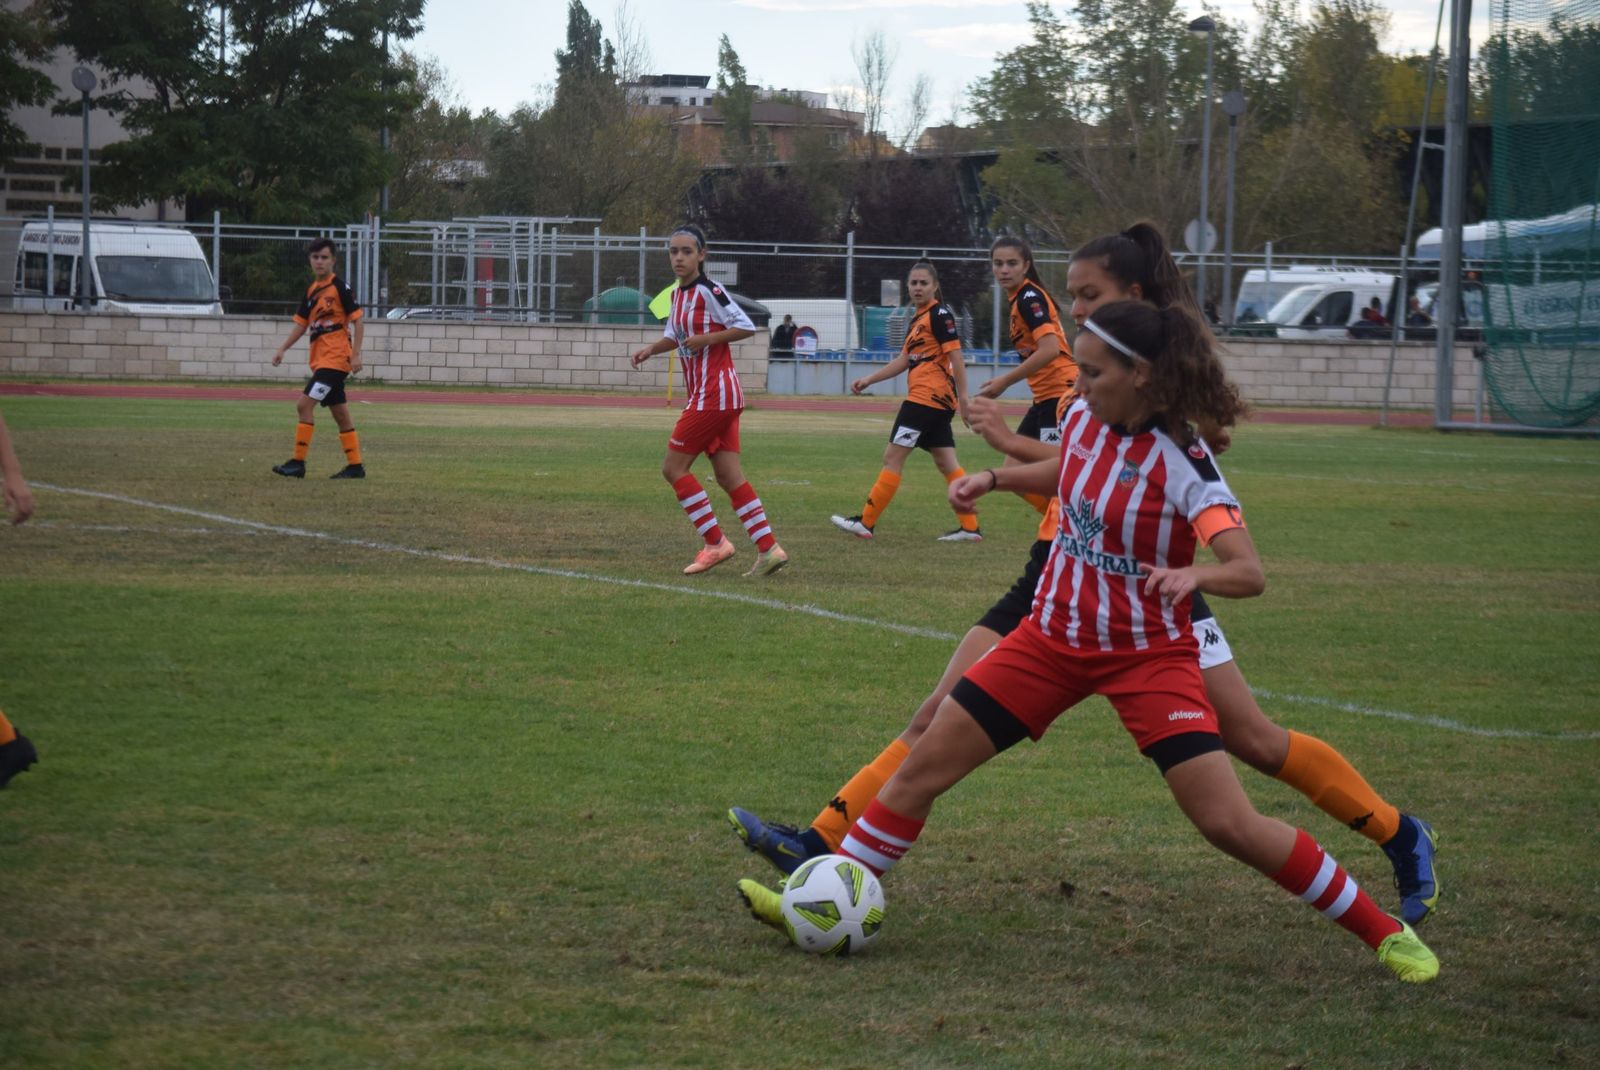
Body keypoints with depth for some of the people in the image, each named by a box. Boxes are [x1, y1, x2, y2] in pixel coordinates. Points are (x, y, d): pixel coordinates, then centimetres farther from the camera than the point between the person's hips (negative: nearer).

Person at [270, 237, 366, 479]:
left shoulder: (340, 287, -8)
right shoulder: (311, 290, 13)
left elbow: (358, 320, -9)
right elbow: (302, 324, 19)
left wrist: (356, 354, -16)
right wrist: (282, 349, 9)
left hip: (335, 358, -8)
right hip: (320, 358, 8)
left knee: (305, 404, -15)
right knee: (340, 414, 10)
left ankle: (298, 463, -13)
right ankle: (355, 466, 15)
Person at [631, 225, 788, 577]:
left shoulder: (708, 291, -13)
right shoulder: (678, 295, 14)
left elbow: (746, 326, -15)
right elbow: (674, 336, 27)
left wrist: (708, 338, -22)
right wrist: (650, 349, 9)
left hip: (714, 394, -9)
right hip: (707, 394, 9)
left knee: (673, 467, -6)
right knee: (729, 475, 6)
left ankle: (715, 543, -2)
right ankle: (769, 548, 2)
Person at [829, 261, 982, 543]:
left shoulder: (940, 314, -9)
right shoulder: (918, 318, 18)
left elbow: (955, 357, -14)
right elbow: (904, 360, 24)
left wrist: (963, 398, -18)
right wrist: (869, 379, 20)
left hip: (928, 396, -9)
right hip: (938, 402, 9)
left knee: (893, 457, -4)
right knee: (946, 463, 7)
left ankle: (865, 522, 0)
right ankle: (970, 527, 6)